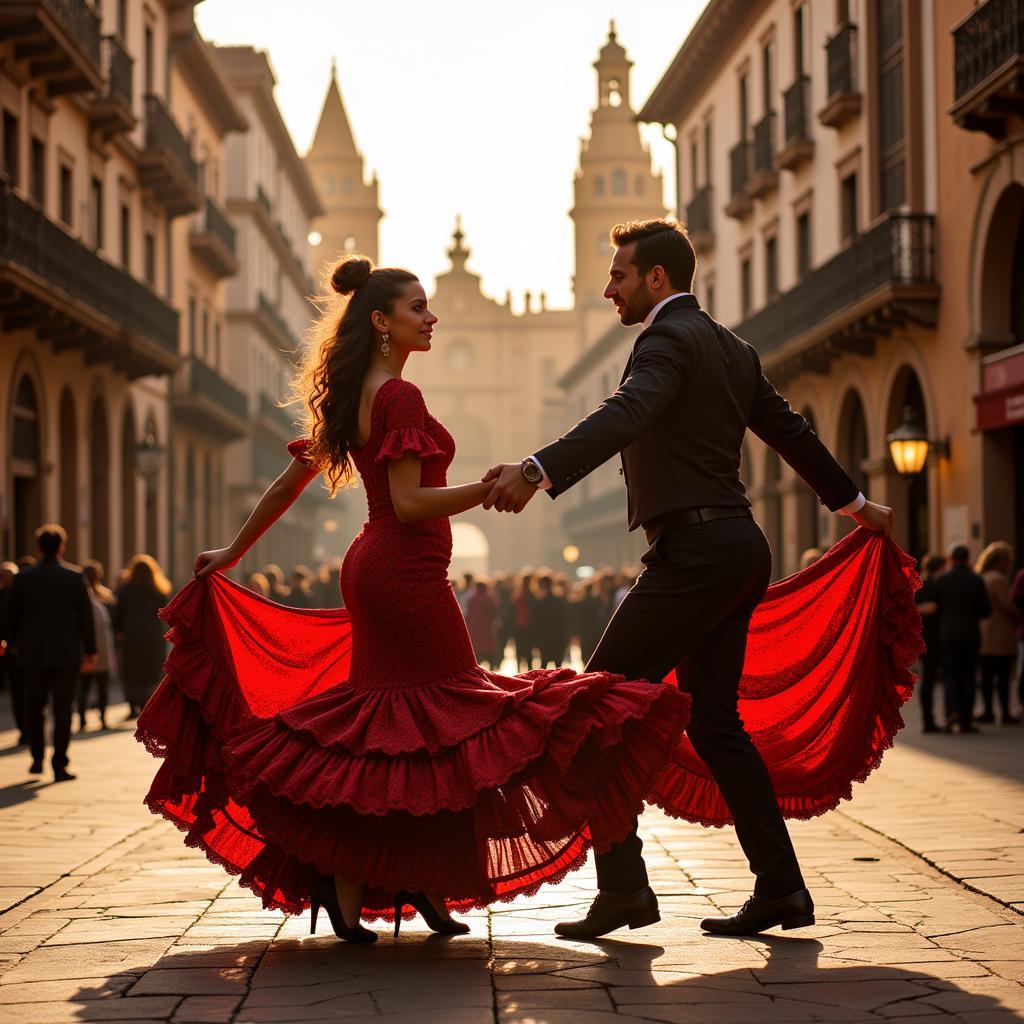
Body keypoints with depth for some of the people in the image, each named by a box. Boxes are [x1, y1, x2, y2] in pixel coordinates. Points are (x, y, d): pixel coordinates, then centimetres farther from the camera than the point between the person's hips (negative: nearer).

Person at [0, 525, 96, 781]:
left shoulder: (22, 578, -1)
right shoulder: (74, 577, -6)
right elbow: (86, 617, -4)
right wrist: (90, 651, 3)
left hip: (32, 654, 2)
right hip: (66, 654, -2)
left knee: (34, 708, 16)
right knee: (62, 711, 2)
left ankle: (37, 759, 15)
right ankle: (59, 766, 0)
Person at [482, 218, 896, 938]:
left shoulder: (668, 338, -9)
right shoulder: (732, 348, 20)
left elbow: (625, 415, -29)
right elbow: (790, 430, 28)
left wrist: (537, 470, -43)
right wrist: (854, 502, 41)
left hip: (696, 550, -10)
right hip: (738, 550, 10)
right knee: (714, 723, 13)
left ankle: (623, 886, -9)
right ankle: (780, 887, 12)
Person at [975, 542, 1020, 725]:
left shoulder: (982, 578, 12)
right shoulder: (999, 579, -15)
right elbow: (1007, 605, -19)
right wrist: (1019, 617, -1)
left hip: (984, 635, 8)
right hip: (1000, 635, -8)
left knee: (987, 675, 10)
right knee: (1003, 676, -5)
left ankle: (988, 711, 13)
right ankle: (1005, 713, -4)